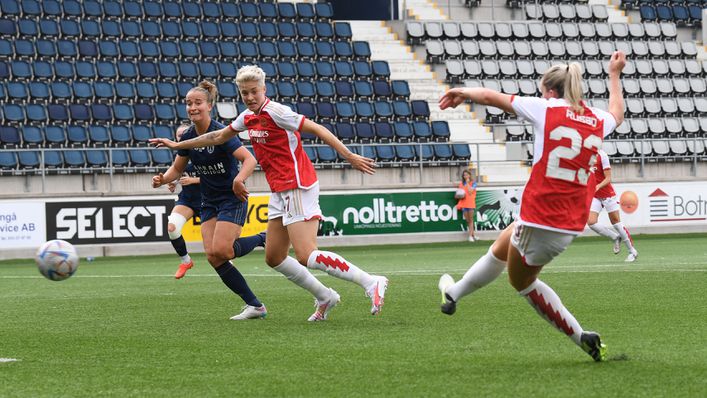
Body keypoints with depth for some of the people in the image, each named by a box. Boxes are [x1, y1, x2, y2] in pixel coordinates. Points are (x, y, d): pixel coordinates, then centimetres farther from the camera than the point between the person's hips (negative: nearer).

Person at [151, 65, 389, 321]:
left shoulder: (276, 112, -13)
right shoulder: (248, 117, 13)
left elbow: (317, 129, -17)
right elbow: (219, 137, 28)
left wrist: (349, 156, -22)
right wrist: (178, 145, 33)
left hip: (297, 187, -9)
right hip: (280, 192, 9)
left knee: (306, 257, -18)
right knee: (274, 258, 11)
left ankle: (371, 282, -15)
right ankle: (324, 298, 20)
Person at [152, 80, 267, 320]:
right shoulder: (188, 137, 1)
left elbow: (249, 159, -27)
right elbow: (177, 169, 13)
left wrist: (239, 179, -46)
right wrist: (163, 179, -8)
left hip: (232, 199, -7)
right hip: (209, 203, 7)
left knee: (220, 251, -20)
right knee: (213, 257, -8)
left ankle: (264, 240, 8)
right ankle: (254, 306, -2)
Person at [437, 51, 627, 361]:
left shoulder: (547, 109, -9)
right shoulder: (597, 121, 7)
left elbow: (491, 97, 1)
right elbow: (616, 113, 35)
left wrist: (462, 93, 20)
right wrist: (615, 75, 49)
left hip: (541, 219, -7)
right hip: (572, 223, 7)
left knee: (522, 280, 18)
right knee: (501, 248, 30)